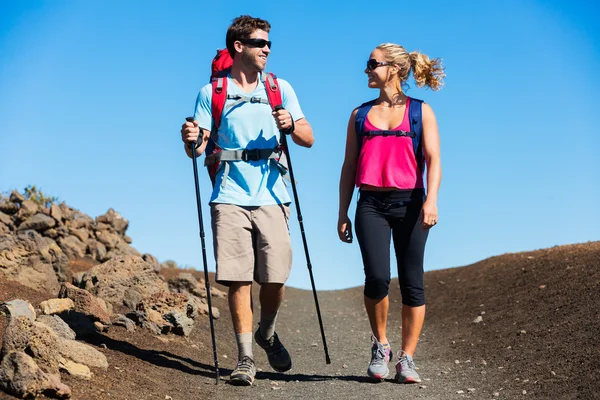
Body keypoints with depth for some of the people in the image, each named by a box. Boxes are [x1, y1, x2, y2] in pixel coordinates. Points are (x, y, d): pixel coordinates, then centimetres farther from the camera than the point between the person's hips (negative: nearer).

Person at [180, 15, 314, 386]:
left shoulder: (280, 89, 13)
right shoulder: (211, 93, 9)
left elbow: (308, 139, 8)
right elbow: (200, 148, 6)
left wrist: (291, 125, -14)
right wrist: (191, 140, -17)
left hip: (272, 197, 1)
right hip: (230, 198, -1)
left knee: (274, 278, -1)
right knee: (239, 279, -5)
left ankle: (267, 333, 28)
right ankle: (245, 358, 4)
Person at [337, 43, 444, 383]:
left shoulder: (420, 112, 8)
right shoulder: (360, 115, 16)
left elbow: (433, 160, -2)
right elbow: (349, 167, 15)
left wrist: (431, 200, -18)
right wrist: (342, 214, 9)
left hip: (409, 203, -1)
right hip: (371, 205, 1)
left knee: (412, 283, -1)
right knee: (377, 278, -15)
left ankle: (407, 359, 8)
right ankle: (380, 345, 6)